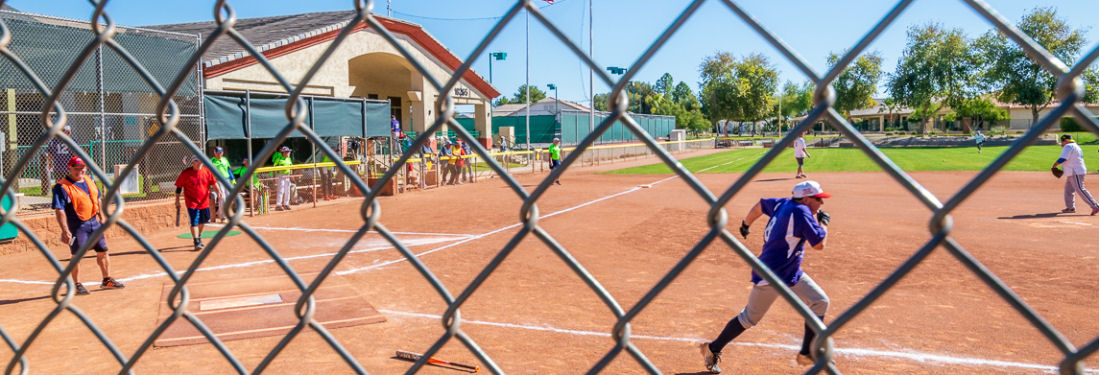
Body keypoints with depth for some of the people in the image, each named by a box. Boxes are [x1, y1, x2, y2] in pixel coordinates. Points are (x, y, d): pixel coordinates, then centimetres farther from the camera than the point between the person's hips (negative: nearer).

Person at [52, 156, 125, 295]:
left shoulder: (89, 180, 10)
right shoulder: (61, 187, -12)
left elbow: (97, 199, 21)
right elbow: (59, 210, -18)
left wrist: (102, 216, 15)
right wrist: (65, 230, -25)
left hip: (94, 222, 7)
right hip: (77, 226, -7)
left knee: (103, 251, 11)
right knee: (77, 255, -1)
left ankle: (107, 280, 24)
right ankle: (77, 285, 13)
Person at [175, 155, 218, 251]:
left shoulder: (207, 171, -1)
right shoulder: (185, 173, -8)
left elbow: (214, 183, 0)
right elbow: (179, 186, -1)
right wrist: (177, 200, -1)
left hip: (204, 202, 4)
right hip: (192, 203, -4)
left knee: (202, 221, 17)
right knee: (194, 222, -10)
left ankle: (199, 238, 39)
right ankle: (196, 242, -5)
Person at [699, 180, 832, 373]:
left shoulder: (784, 204, 4)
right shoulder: (801, 211, -20)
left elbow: (760, 205, 20)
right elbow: (819, 244, -19)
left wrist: (746, 224, 35)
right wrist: (823, 223, -1)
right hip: (770, 277, -10)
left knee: (820, 303, 6)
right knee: (750, 317, 2)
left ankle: (807, 353, 13)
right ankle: (712, 349, 17)